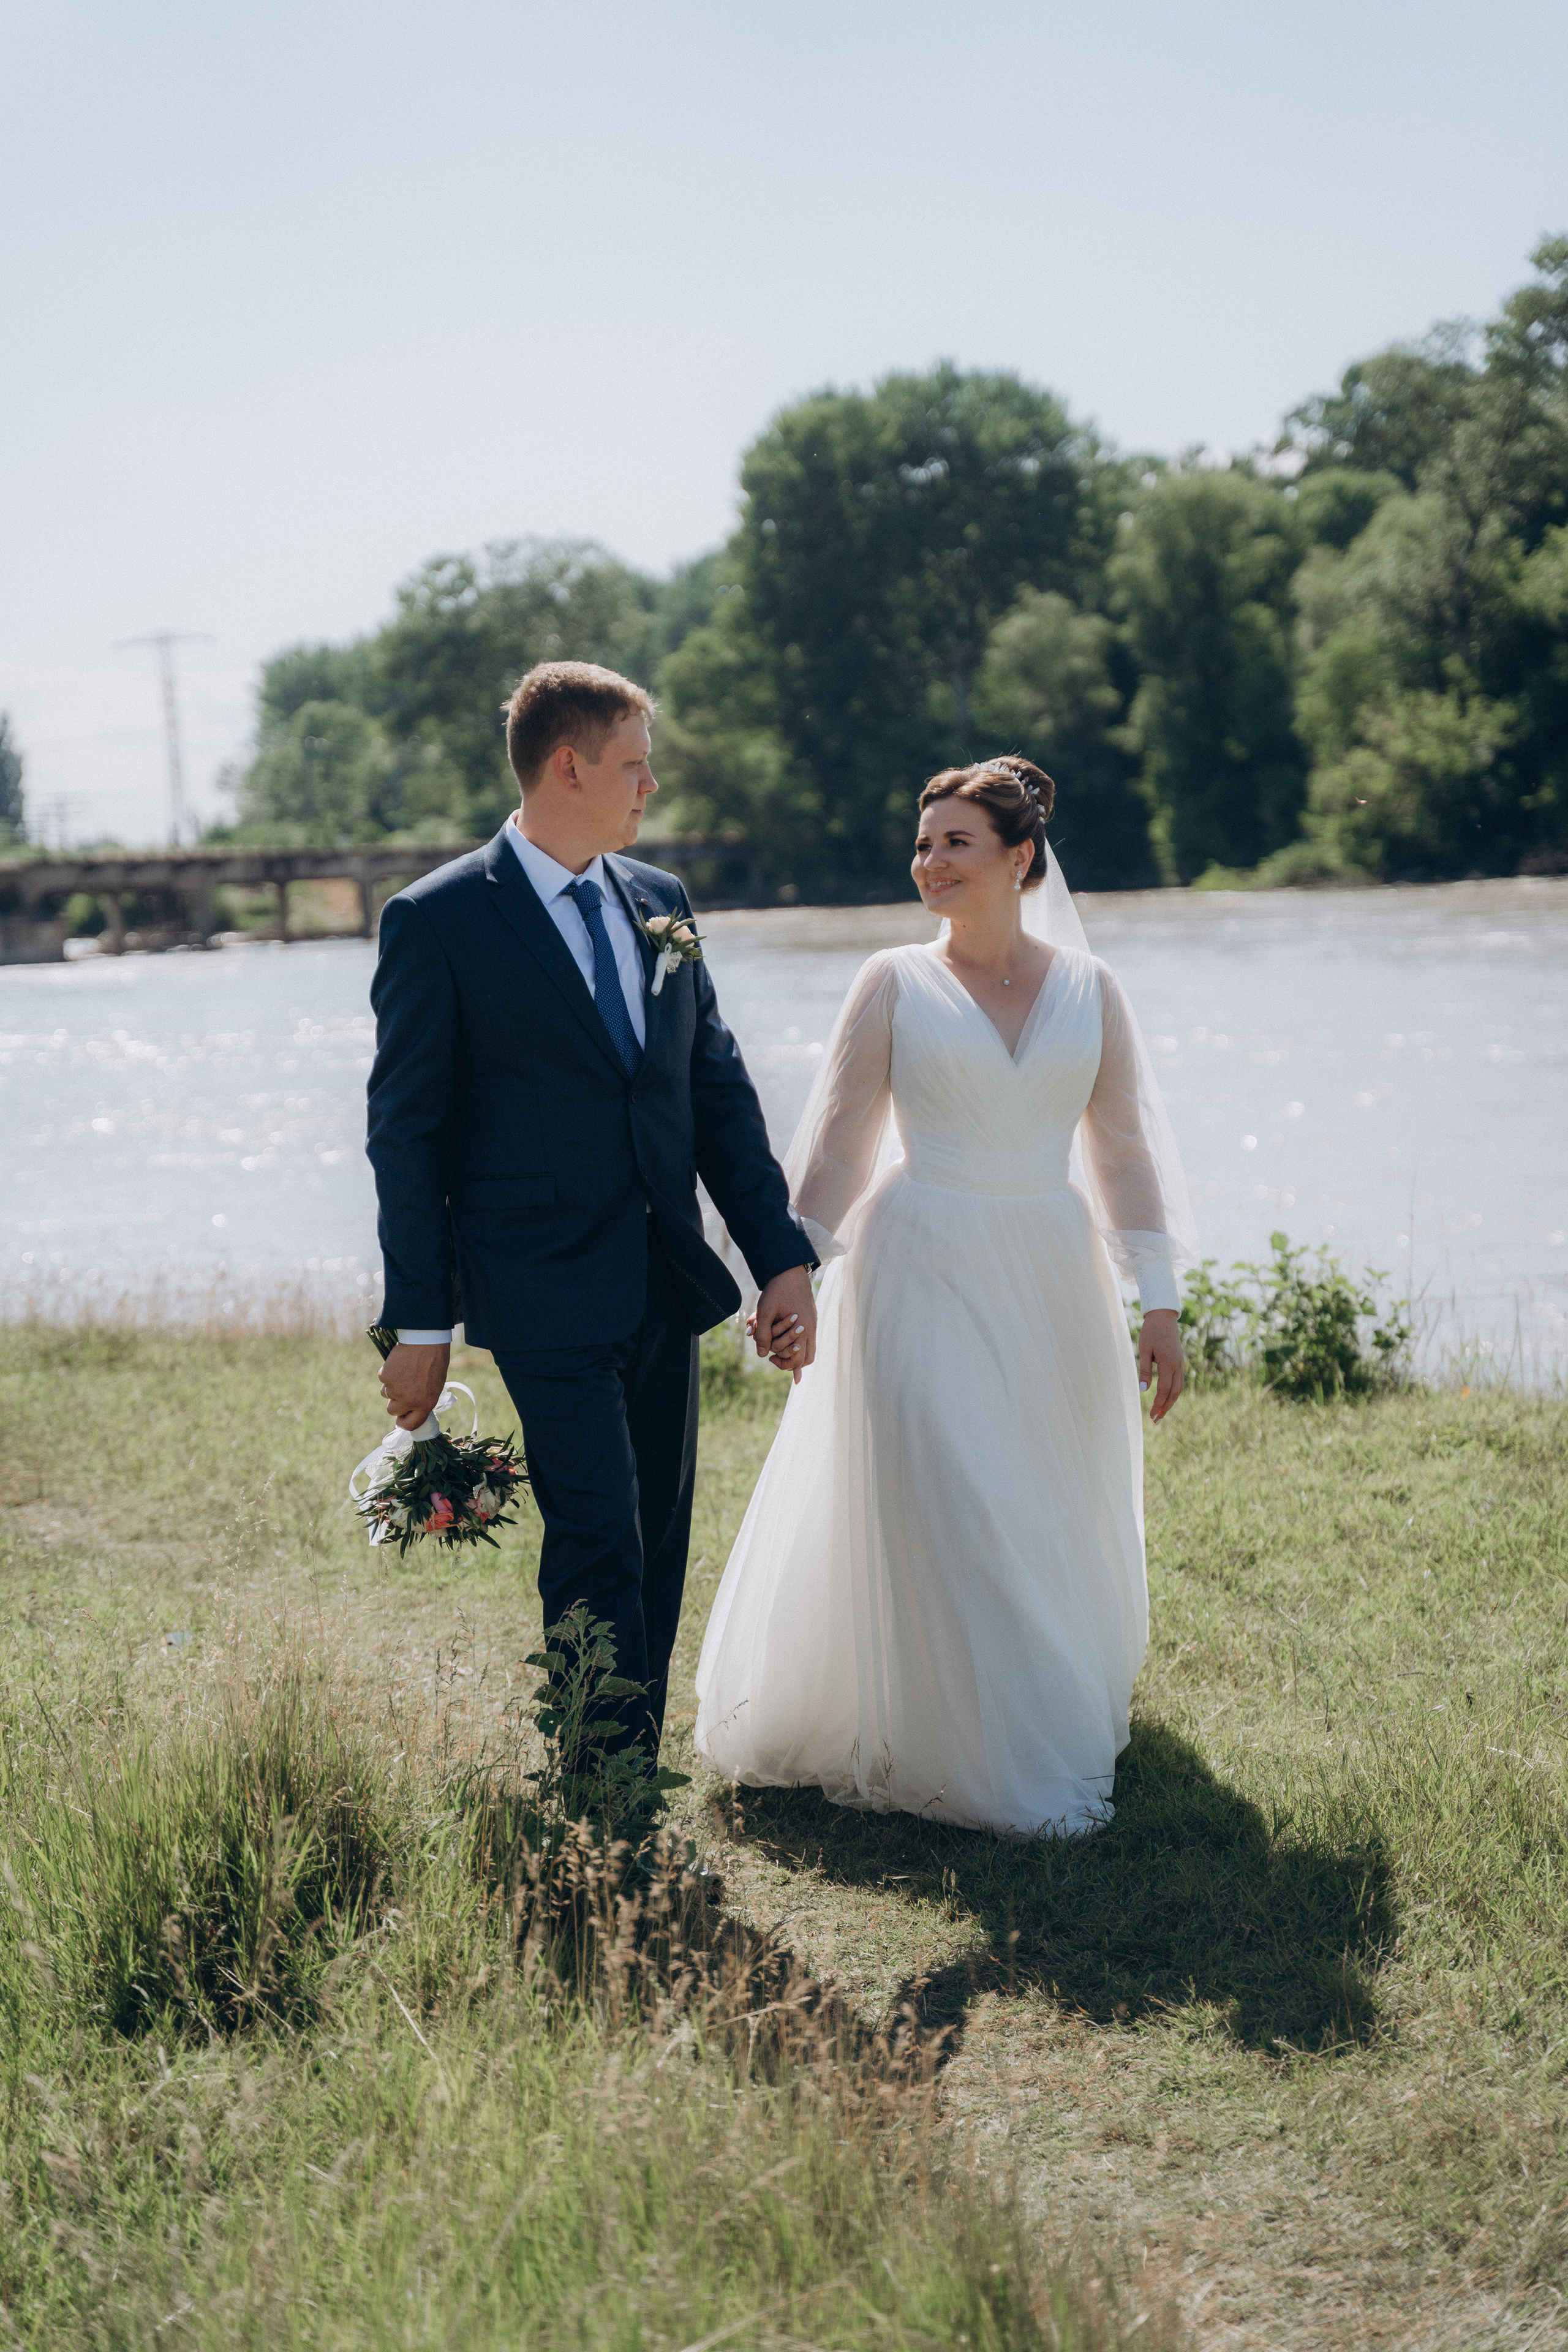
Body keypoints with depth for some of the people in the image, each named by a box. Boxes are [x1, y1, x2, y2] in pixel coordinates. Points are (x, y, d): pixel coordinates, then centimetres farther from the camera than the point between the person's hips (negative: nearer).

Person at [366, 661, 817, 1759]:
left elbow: (720, 1087, 13)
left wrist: (782, 1254, 6)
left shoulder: (660, 901, 11)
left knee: (658, 1550, 11)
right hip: (548, 1291, -6)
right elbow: (407, 1132, -5)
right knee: (600, 1544, -12)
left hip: (667, 1280, 6)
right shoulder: (439, 921, -7)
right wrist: (418, 1323, -7)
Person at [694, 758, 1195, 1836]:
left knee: (1060, 1517, 10)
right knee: (938, 1515, -5)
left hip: (1051, 1276, 2)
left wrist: (1161, 1300, 3)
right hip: (922, 1272, -2)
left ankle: (1064, 1706, 31)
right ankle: (980, 1759, 5)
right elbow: (839, 1140, 2)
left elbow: (1125, 1146, 7)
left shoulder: (1088, 988, 5)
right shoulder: (895, 982, 0)